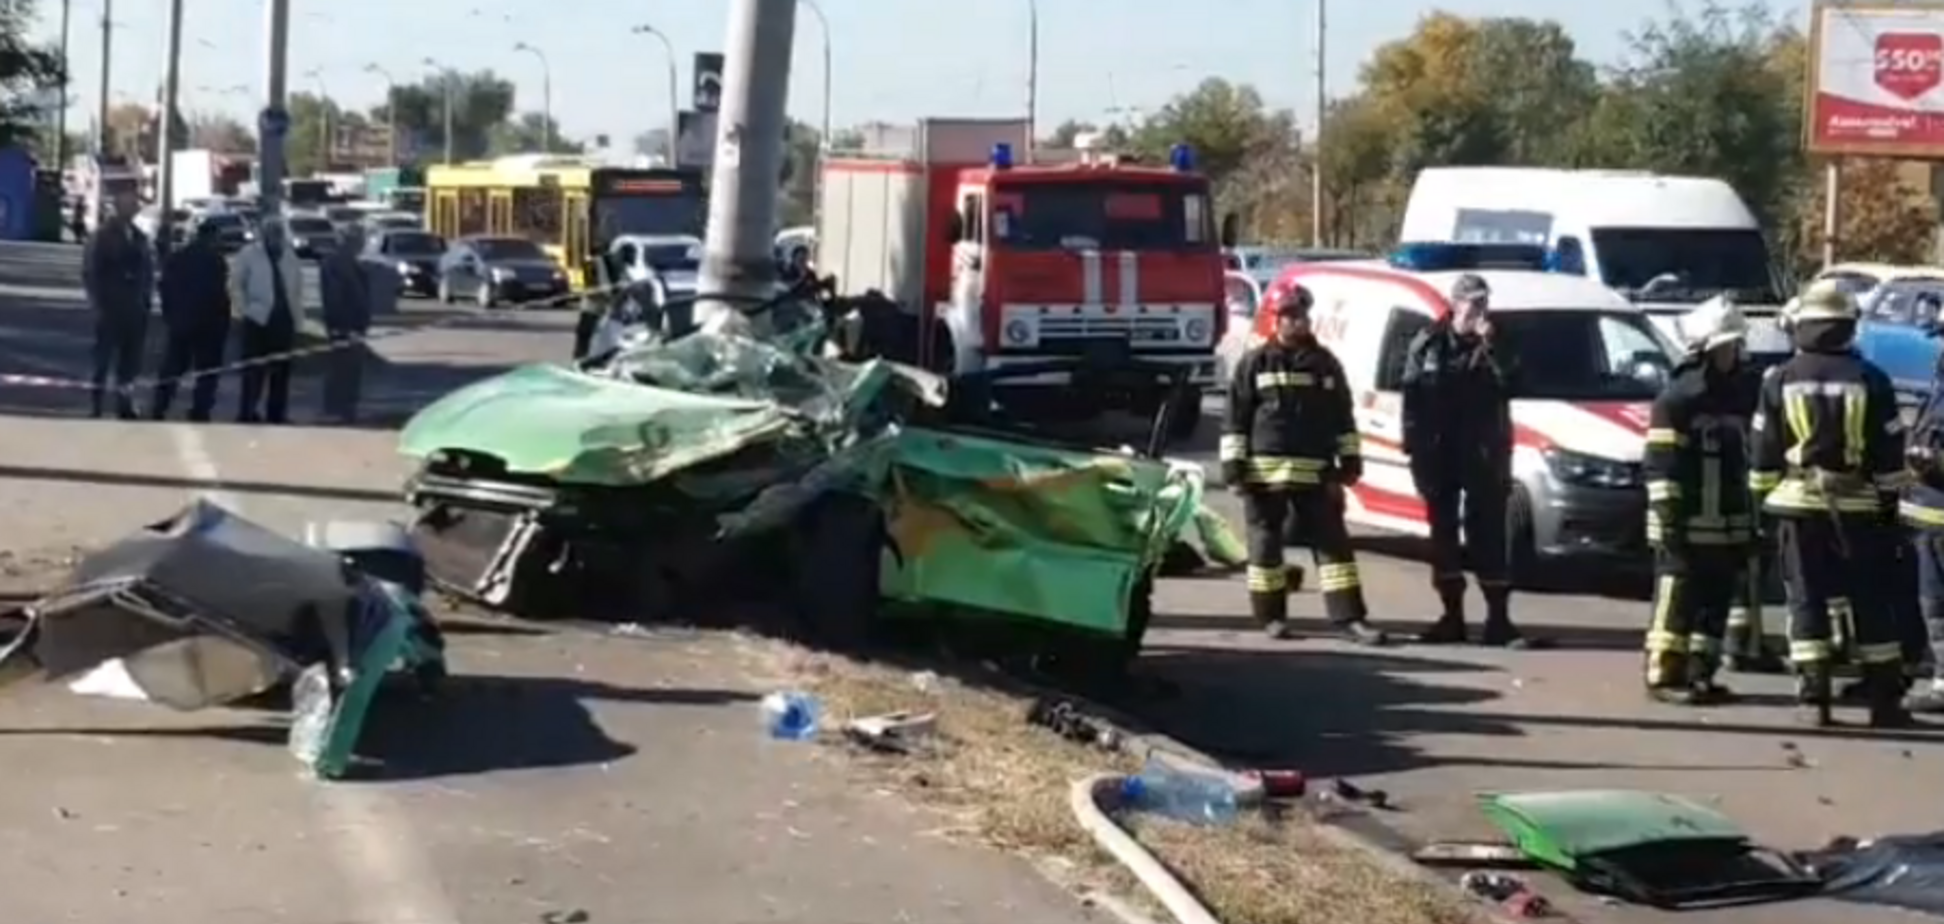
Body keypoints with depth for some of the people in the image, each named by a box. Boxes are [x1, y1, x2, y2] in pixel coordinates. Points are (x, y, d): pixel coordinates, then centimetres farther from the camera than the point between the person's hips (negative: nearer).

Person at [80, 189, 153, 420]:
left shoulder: (141, 239, 11)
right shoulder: (101, 236, -2)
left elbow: (148, 271, 15)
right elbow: (89, 272, -3)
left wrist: (145, 298, 4)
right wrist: (98, 302, -10)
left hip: (135, 308, 4)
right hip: (109, 307, -4)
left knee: (131, 358, 6)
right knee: (104, 358, -2)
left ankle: (124, 404, 12)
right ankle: (98, 406, 3)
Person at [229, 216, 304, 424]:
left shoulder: (290, 257, 11)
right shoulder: (249, 255, -2)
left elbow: (298, 287, 18)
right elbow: (236, 285, -2)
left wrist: (295, 310, 6)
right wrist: (246, 310, -8)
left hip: (285, 321, 5)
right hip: (258, 320, -5)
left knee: (281, 370, 8)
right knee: (254, 370, -5)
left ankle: (277, 413, 16)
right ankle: (248, 413, -1)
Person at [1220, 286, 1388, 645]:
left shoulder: (1325, 362, 11)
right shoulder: (1255, 363, 2)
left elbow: (1343, 416, 15)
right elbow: (1235, 418, 1)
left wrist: (1350, 460, 9)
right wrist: (1233, 464, -6)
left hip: (1315, 472, 2)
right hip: (1265, 470, -2)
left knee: (1332, 540, -3)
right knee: (1266, 542, 3)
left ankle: (1348, 617, -4)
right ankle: (1271, 615, 13)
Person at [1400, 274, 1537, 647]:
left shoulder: (1494, 345, 3)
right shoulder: (1428, 344, 3)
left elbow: (1507, 385, -13)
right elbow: (1412, 399, 3)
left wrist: (1487, 345, -20)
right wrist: (1415, 449, -2)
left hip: (1483, 454, -1)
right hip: (1439, 453, 1)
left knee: (1488, 535, -5)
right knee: (1443, 534, 7)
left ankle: (1499, 620, -7)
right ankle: (1451, 617, 15)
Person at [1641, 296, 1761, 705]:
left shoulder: (1740, 395, 15)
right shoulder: (1678, 398, -10)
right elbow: (1660, 465, -13)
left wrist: (1751, 519, 19)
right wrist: (1669, 518, -18)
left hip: (1728, 525, 8)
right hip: (1686, 525, -8)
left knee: (1717, 601, 9)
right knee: (1677, 600, -5)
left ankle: (1700, 674, 17)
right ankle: (1664, 675, -1)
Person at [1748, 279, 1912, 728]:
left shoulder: (1779, 380, 0)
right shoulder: (1870, 380, -2)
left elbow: (1763, 454, 3)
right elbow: (1890, 453, 1)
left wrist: (1763, 498, 13)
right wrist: (1890, 503, 10)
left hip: (1798, 506, 0)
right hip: (1857, 507, 0)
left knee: (1807, 600, 4)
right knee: (1869, 601, 7)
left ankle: (1814, 698, -2)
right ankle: (1884, 699, 9)